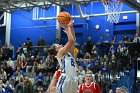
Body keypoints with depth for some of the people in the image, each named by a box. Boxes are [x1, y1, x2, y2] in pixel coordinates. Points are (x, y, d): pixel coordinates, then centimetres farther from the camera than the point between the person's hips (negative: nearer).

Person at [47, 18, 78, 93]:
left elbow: (73, 40, 19)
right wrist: (67, 28, 0)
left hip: (73, 79, 8)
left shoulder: (68, 53, 22)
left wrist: (71, 27, 16)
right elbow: (71, 41, -9)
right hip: (65, 79, -8)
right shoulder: (60, 53, 0)